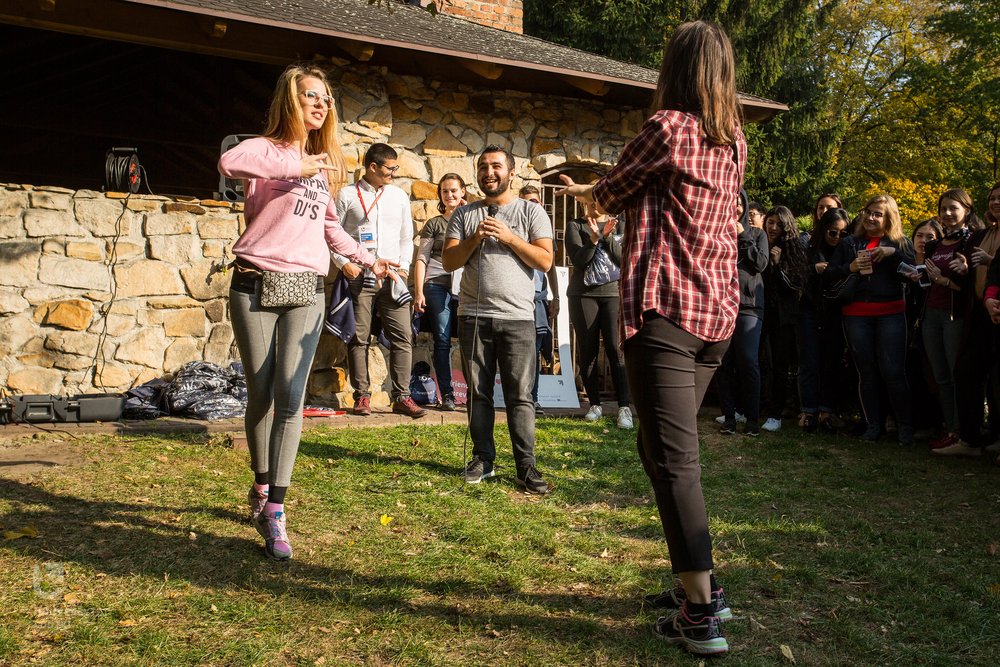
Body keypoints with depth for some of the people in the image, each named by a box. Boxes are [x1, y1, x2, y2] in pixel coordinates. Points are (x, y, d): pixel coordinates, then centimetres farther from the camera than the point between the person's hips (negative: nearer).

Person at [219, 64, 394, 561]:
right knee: (260, 394, 3)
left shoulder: (324, 164, 21)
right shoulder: (268, 149, 1)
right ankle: (261, 485, 26)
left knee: (290, 395, -9)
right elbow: (228, 162, -25)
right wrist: (296, 167, -19)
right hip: (256, 286, -4)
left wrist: (366, 258, 34)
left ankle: (274, 512, -8)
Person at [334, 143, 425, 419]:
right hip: (358, 277, -2)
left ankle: (401, 396, 1)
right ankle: (362, 396, 8)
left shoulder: (399, 196, 15)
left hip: (392, 277, 3)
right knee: (359, 339, 0)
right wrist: (343, 263, -9)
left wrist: (403, 266, 5)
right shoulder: (348, 195, 5)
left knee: (402, 337, -4)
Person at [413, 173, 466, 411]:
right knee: (442, 340, -3)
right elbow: (421, 258, 8)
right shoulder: (434, 224, 13)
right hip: (437, 286, -1)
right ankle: (447, 394, 2)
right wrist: (419, 292, -3)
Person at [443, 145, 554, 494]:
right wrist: (474, 239, -10)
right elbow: (448, 261, 6)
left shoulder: (531, 211, 6)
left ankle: (526, 466, 0)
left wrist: (508, 236, -11)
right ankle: (483, 458, 17)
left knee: (520, 396, -3)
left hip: (517, 317, -2)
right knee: (479, 393, 8)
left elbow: (545, 260, -4)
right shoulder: (465, 214, 13)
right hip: (473, 316, 3)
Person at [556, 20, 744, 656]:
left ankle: (701, 612, -4)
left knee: (674, 459, -6)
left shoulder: (667, 126, -7)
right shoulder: (735, 141, 13)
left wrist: (587, 192, 28)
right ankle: (700, 580, 24)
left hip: (665, 311, -8)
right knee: (665, 446, 17)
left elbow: (613, 194, 6)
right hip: (718, 312, 8)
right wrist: (599, 191, 31)